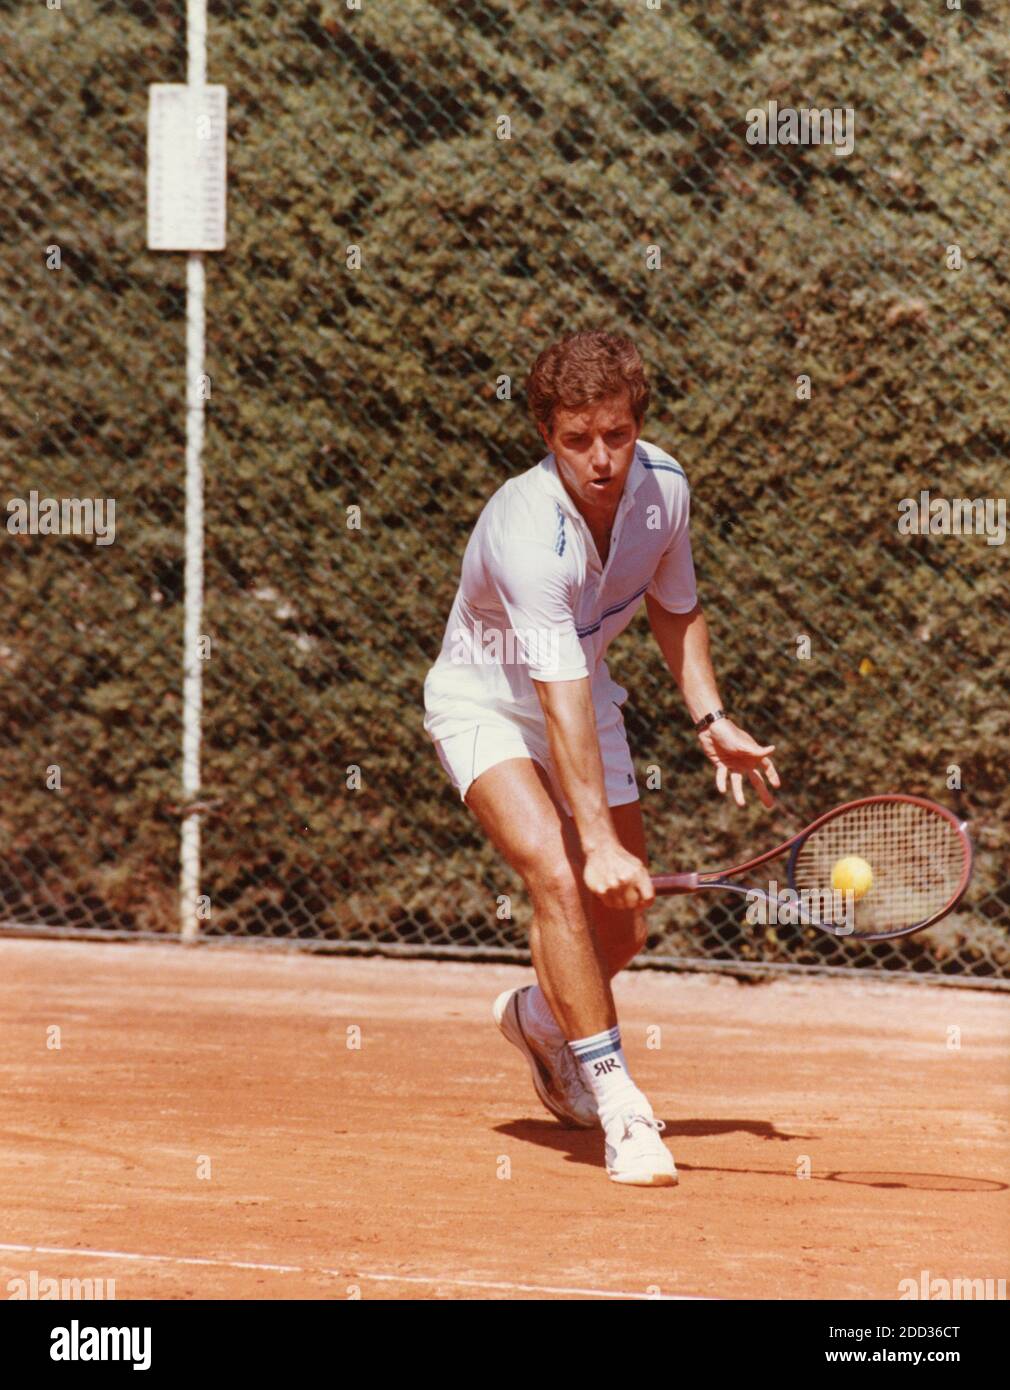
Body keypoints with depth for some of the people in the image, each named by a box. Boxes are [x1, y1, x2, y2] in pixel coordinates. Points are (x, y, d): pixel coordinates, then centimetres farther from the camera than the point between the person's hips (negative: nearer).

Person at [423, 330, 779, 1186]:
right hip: (485, 704, -6)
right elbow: (562, 702, -41)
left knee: (620, 929, 7)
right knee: (559, 877, -29)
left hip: (585, 694, 6)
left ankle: (538, 1018, 42)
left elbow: (674, 608, 8)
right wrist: (600, 842, -46)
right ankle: (618, 1105, -26)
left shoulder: (663, 487, -15)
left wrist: (710, 718, -3)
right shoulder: (530, 532, -35)